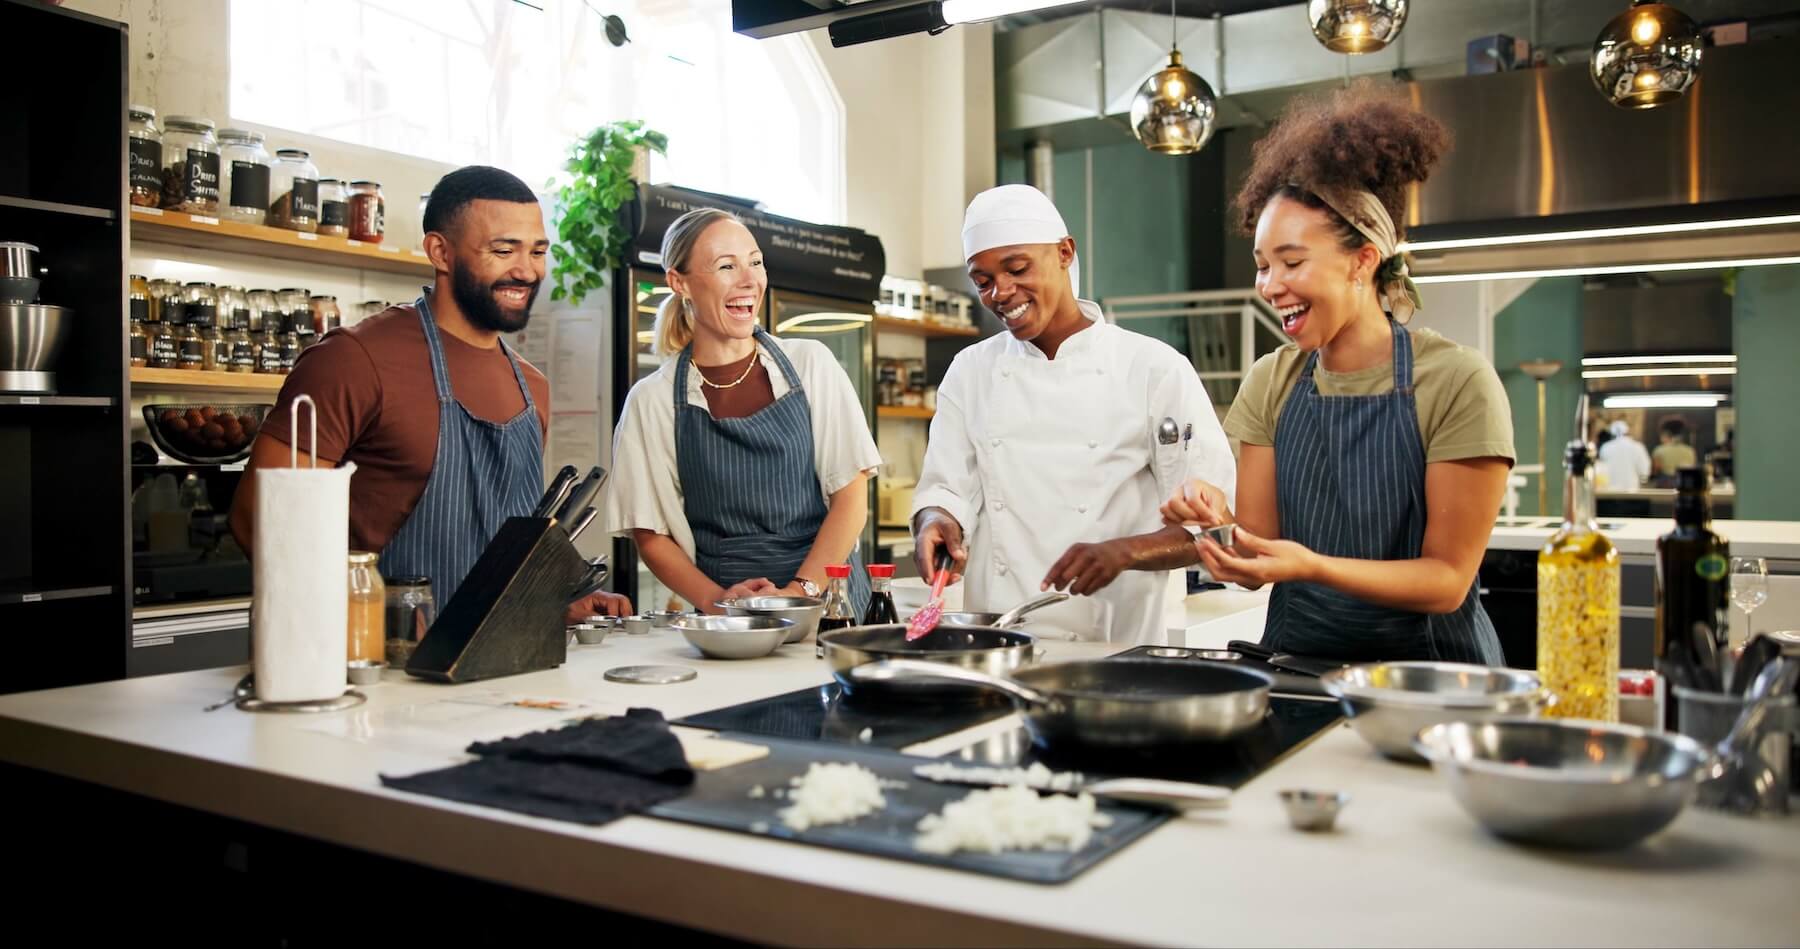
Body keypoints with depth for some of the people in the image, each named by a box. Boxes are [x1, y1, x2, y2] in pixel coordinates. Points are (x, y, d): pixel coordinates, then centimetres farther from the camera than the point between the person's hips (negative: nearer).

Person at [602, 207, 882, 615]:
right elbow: (651, 535, 6)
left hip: (827, 596, 0)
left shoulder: (811, 363, 5)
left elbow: (851, 494, 2)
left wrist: (801, 590, -9)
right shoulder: (652, 400, 4)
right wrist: (716, 600, -10)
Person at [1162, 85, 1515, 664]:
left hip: (1424, 664, -3)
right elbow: (1258, 565, 3)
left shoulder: (1456, 383, -9)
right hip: (1296, 655, 3)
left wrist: (1313, 566, -24)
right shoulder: (1271, 383, 3)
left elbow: (1447, 581, -9)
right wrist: (1221, 523, -18)